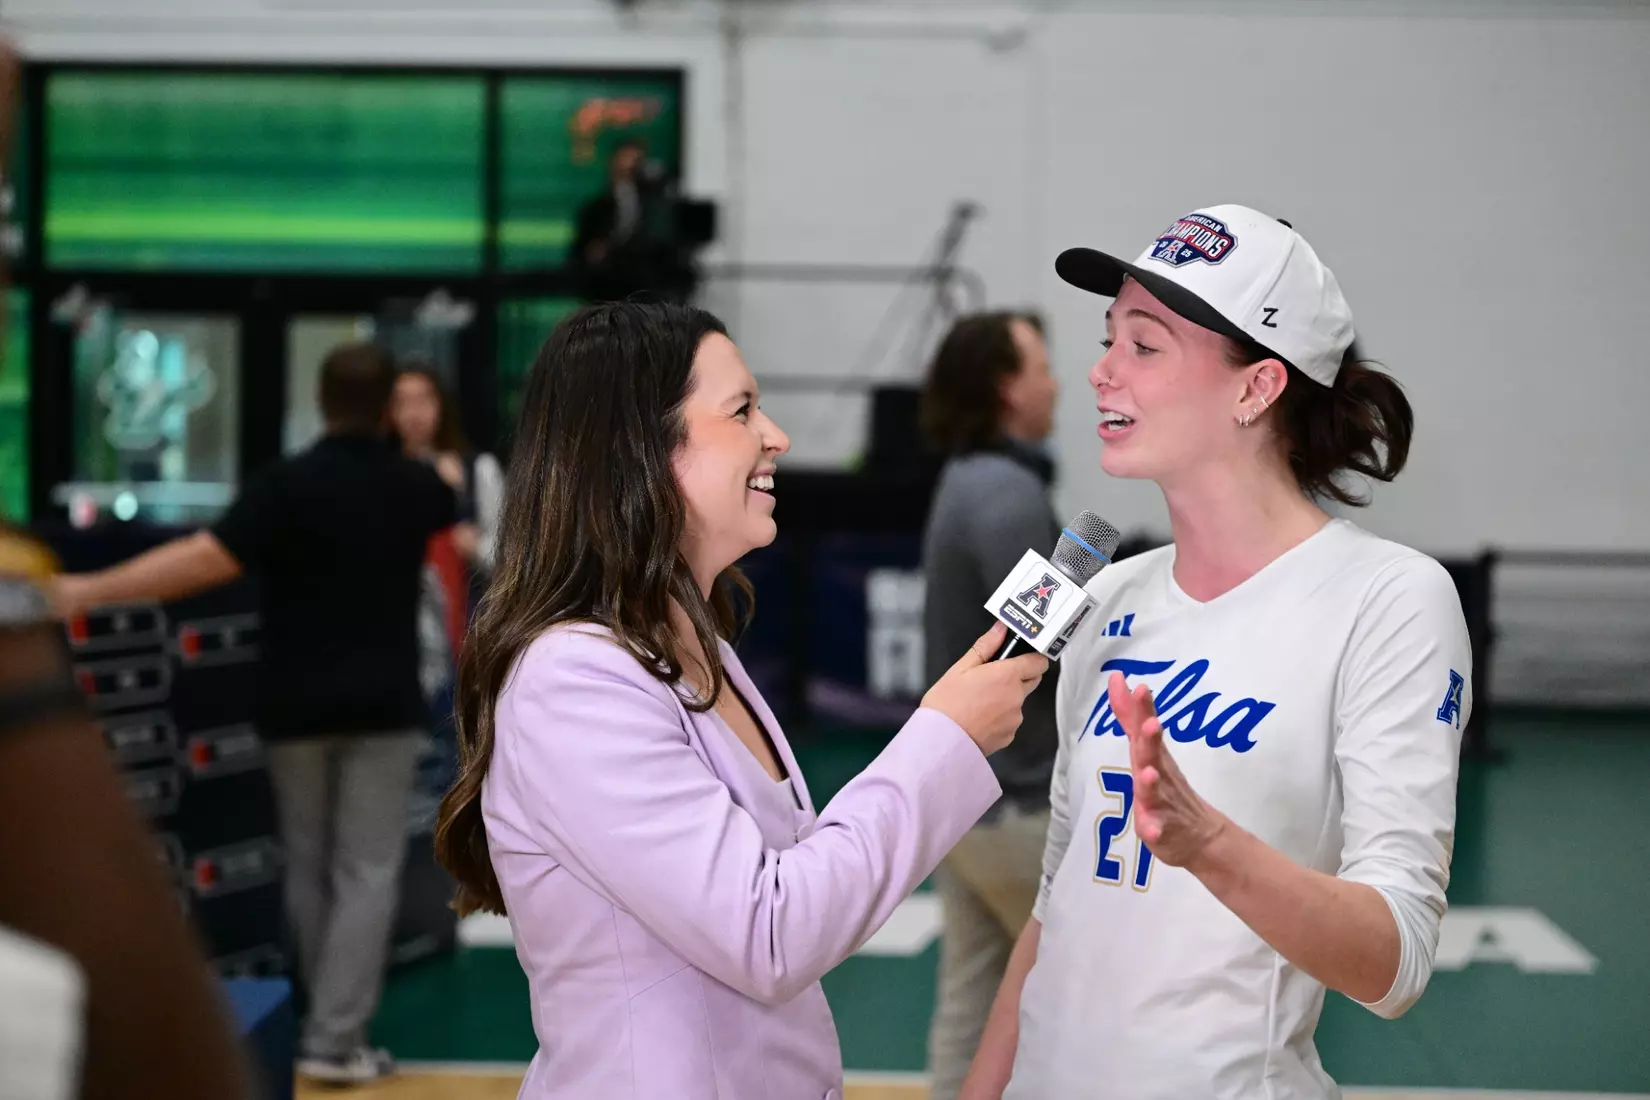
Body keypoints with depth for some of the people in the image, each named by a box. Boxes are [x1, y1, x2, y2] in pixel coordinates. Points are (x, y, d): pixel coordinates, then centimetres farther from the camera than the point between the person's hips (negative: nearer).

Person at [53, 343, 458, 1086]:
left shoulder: (285, 485, -11)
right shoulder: (415, 486, 0)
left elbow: (207, 559, -22)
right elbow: (448, 507, 26)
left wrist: (90, 591, -20)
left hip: (297, 704, 0)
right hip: (382, 705, 0)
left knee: (308, 868, 15)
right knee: (366, 871, 0)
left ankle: (329, 1021, 27)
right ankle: (335, 1039, -7)